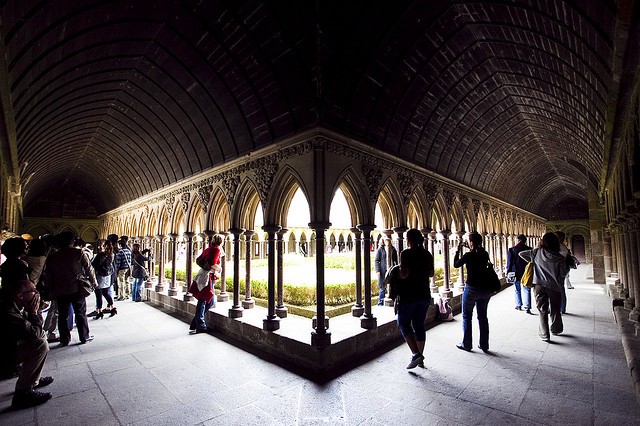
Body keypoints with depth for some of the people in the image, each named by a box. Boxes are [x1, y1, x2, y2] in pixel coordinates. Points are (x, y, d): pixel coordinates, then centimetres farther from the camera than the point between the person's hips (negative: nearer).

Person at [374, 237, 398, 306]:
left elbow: (396, 260, 15)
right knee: (383, 288, 3)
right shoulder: (380, 250, -2)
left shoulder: (393, 249, 8)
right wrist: (378, 270, -11)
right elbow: (377, 260, -3)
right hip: (383, 271, -3)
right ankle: (380, 303, 15)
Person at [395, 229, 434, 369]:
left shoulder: (406, 253, -15)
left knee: (403, 322, 8)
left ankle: (416, 354, -4)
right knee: (419, 325, 14)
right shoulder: (427, 254, 5)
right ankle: (420, 358, 22)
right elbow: (431, 273, 14)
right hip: (424, 295, 6)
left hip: (409, 295, -6)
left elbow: (404, 273, -23)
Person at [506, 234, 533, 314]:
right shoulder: (529, 249, -2)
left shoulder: (512, 250, -9)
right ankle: (527, 307, -2)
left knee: (517, 290, 12)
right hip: (526, 273, 1)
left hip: (516, 273, -1)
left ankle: (519, 305, 18)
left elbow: (509, 262, -6)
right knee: (526, 290, 4)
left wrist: (508, 272, 1)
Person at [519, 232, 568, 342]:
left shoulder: (537, 253, -5)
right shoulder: (560, 258, -8)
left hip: (539, 286, 0)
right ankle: (556, 329, 38)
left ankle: (544, 335, 9)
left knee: (542, 310, 8)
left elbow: (521, 254, 4)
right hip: (554, 287, 0)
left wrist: (533, 262, 16)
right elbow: (563, 274, -5)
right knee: (555, 310, 20)